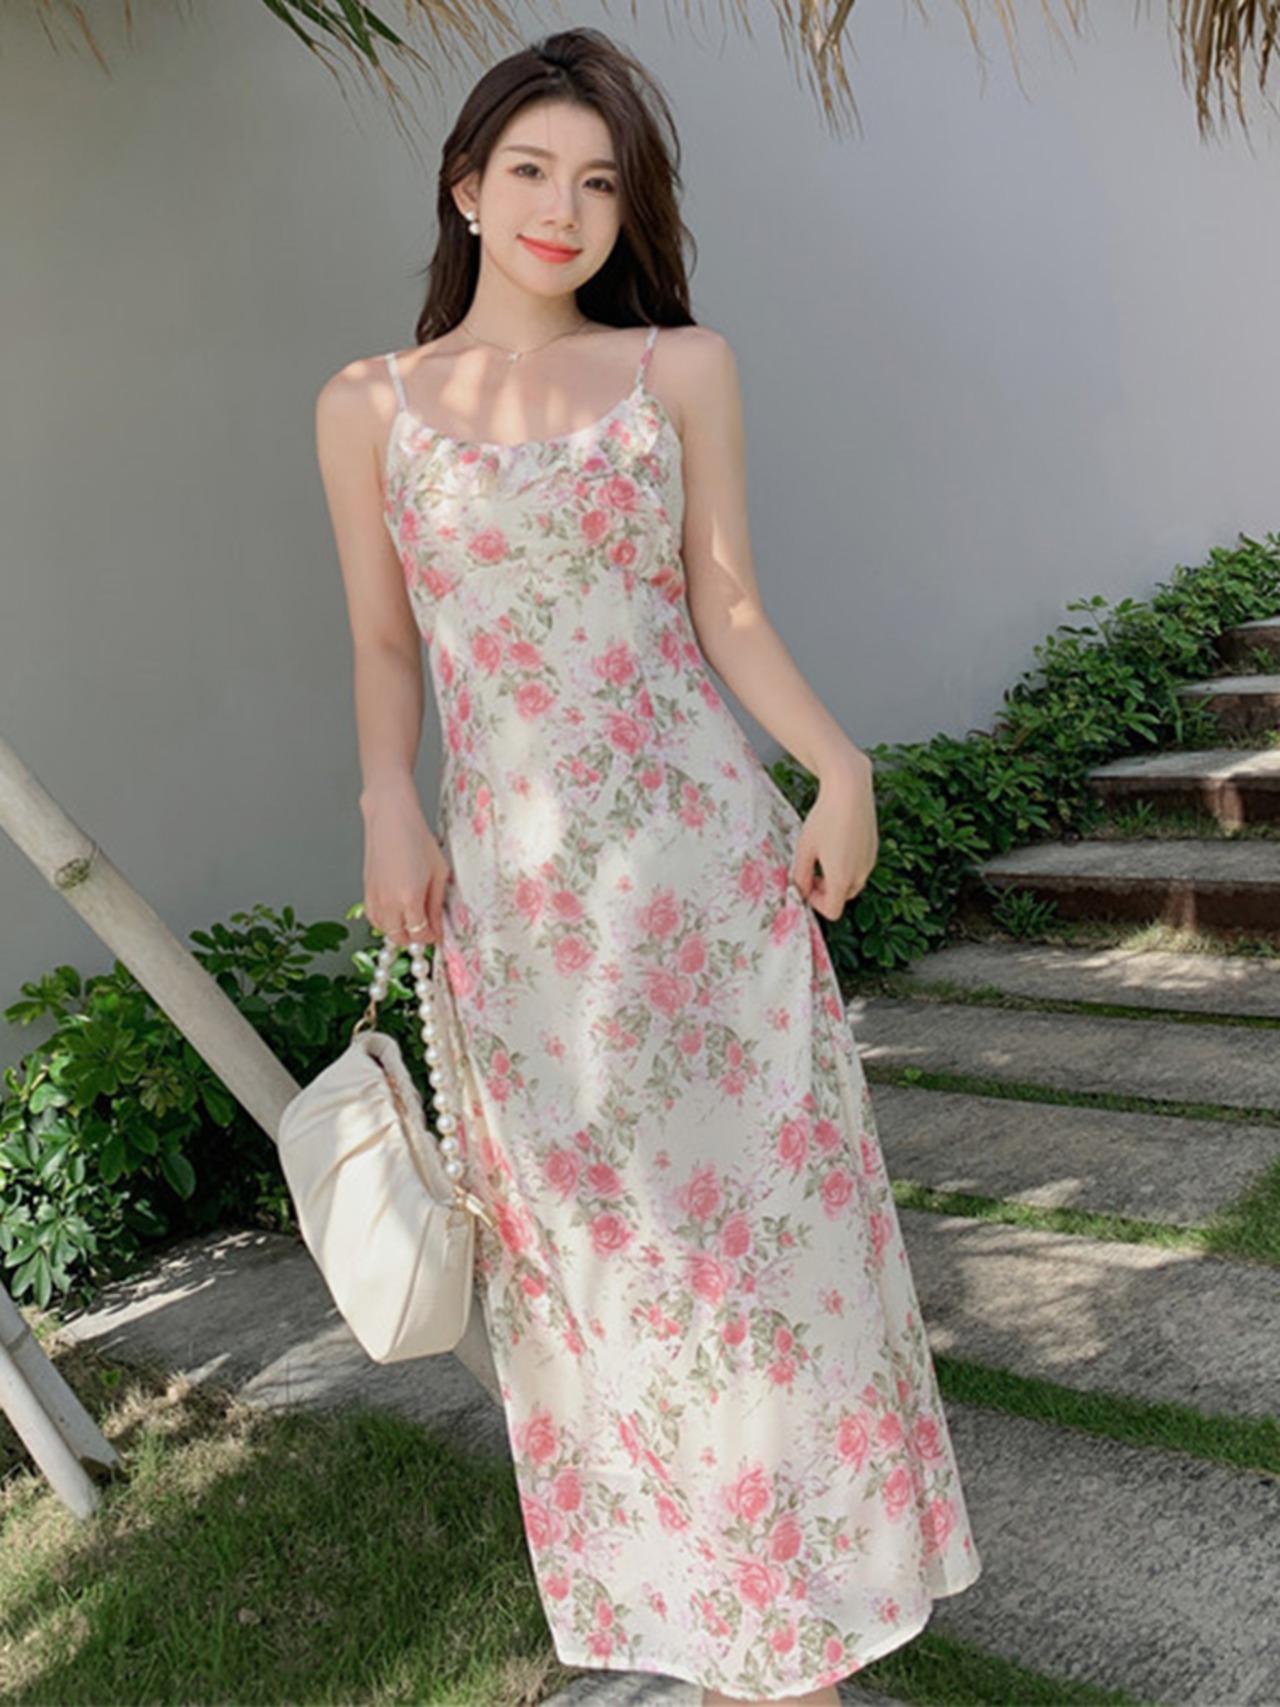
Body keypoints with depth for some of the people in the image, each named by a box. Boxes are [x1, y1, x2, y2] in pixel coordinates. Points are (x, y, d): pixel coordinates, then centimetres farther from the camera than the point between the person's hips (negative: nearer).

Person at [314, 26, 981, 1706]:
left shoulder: (683, 367, 5)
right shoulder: (370, 406, 7)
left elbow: (728, 608, 1)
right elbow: (386, 650, 8)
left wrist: (839, 763, -13)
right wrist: (388, 807, -8)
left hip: (701, 848, 0)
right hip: (511, 879, 1)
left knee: (755, 1191, 6)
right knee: (584, 1227, 10)